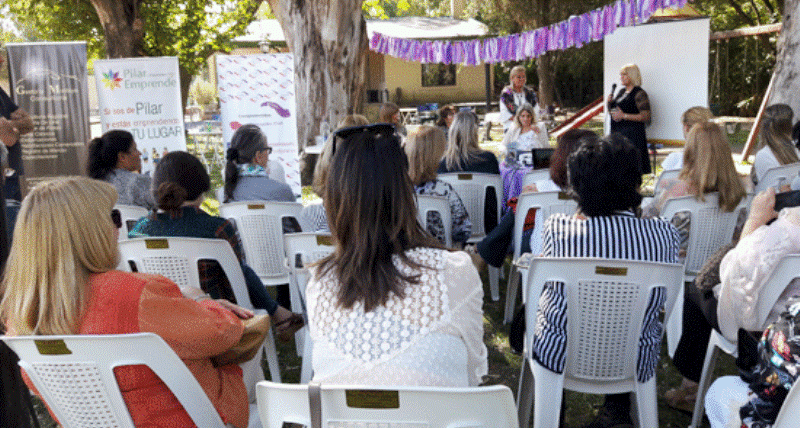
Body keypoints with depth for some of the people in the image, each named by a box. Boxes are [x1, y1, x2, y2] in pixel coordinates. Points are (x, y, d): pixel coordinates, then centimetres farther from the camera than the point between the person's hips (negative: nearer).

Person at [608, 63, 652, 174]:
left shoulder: (639, 94, -6)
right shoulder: (621, 92, 18)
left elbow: (645, 116, -14)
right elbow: (612, 110, 27)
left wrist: (624, 116, -18)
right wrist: (610, 103, 5)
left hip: (632, 134, -8)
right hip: (617, 133, 8)